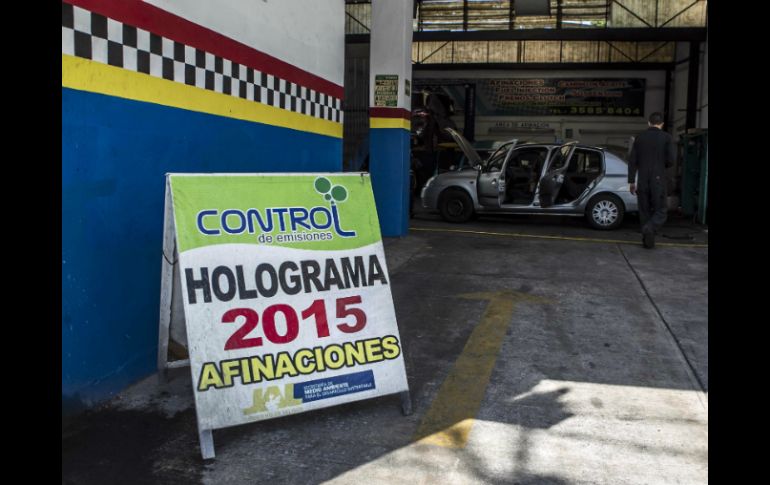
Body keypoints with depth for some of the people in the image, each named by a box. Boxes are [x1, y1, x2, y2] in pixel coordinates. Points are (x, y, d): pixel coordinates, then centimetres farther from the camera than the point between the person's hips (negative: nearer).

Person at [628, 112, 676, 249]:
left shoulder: (640, 138, 7)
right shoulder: (667, 138, -2)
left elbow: (632, 161, 4)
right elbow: (671, 160, -8)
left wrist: (631, 181, 8)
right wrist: (663, 166, 14)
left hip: (642, 181, 3)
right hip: (658, 180, -3)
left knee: (645, 211, 10)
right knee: (660, 210, 4)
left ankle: (647, 240, 9)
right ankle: (650, 228, -24)